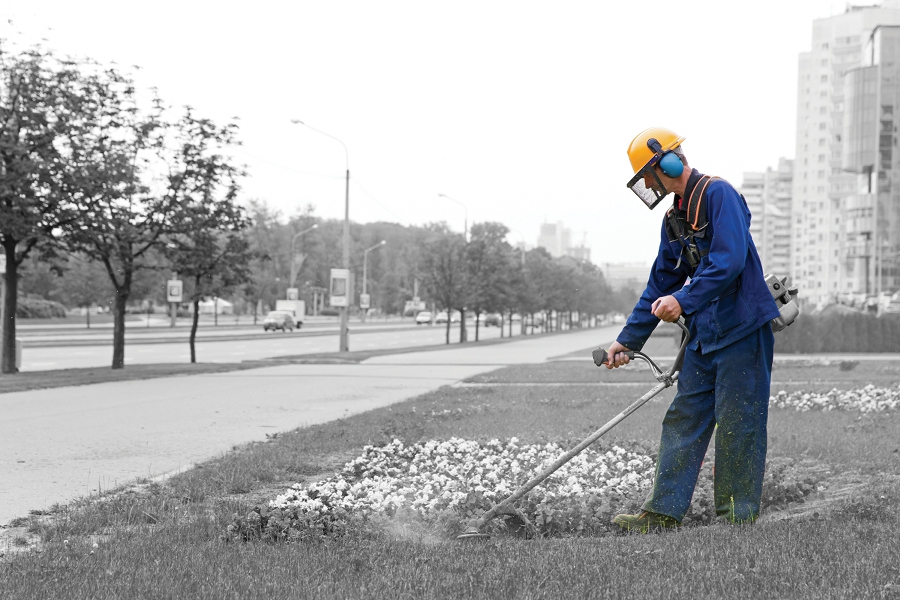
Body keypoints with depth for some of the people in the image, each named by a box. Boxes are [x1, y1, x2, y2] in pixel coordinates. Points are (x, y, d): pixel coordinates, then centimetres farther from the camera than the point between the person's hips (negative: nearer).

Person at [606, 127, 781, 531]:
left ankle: (738, 513, 6)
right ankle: (664, 511, 6)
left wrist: (684, 300, -29)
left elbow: (729, 259, -23)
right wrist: (627, 339, 20)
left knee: (737, 423, -3)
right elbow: (660, 285, 22)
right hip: (704, 334, 9)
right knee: (683, 419, 5)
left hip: (741, 329, -9)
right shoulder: (675, 219, 17)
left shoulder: (719, 194, -10)